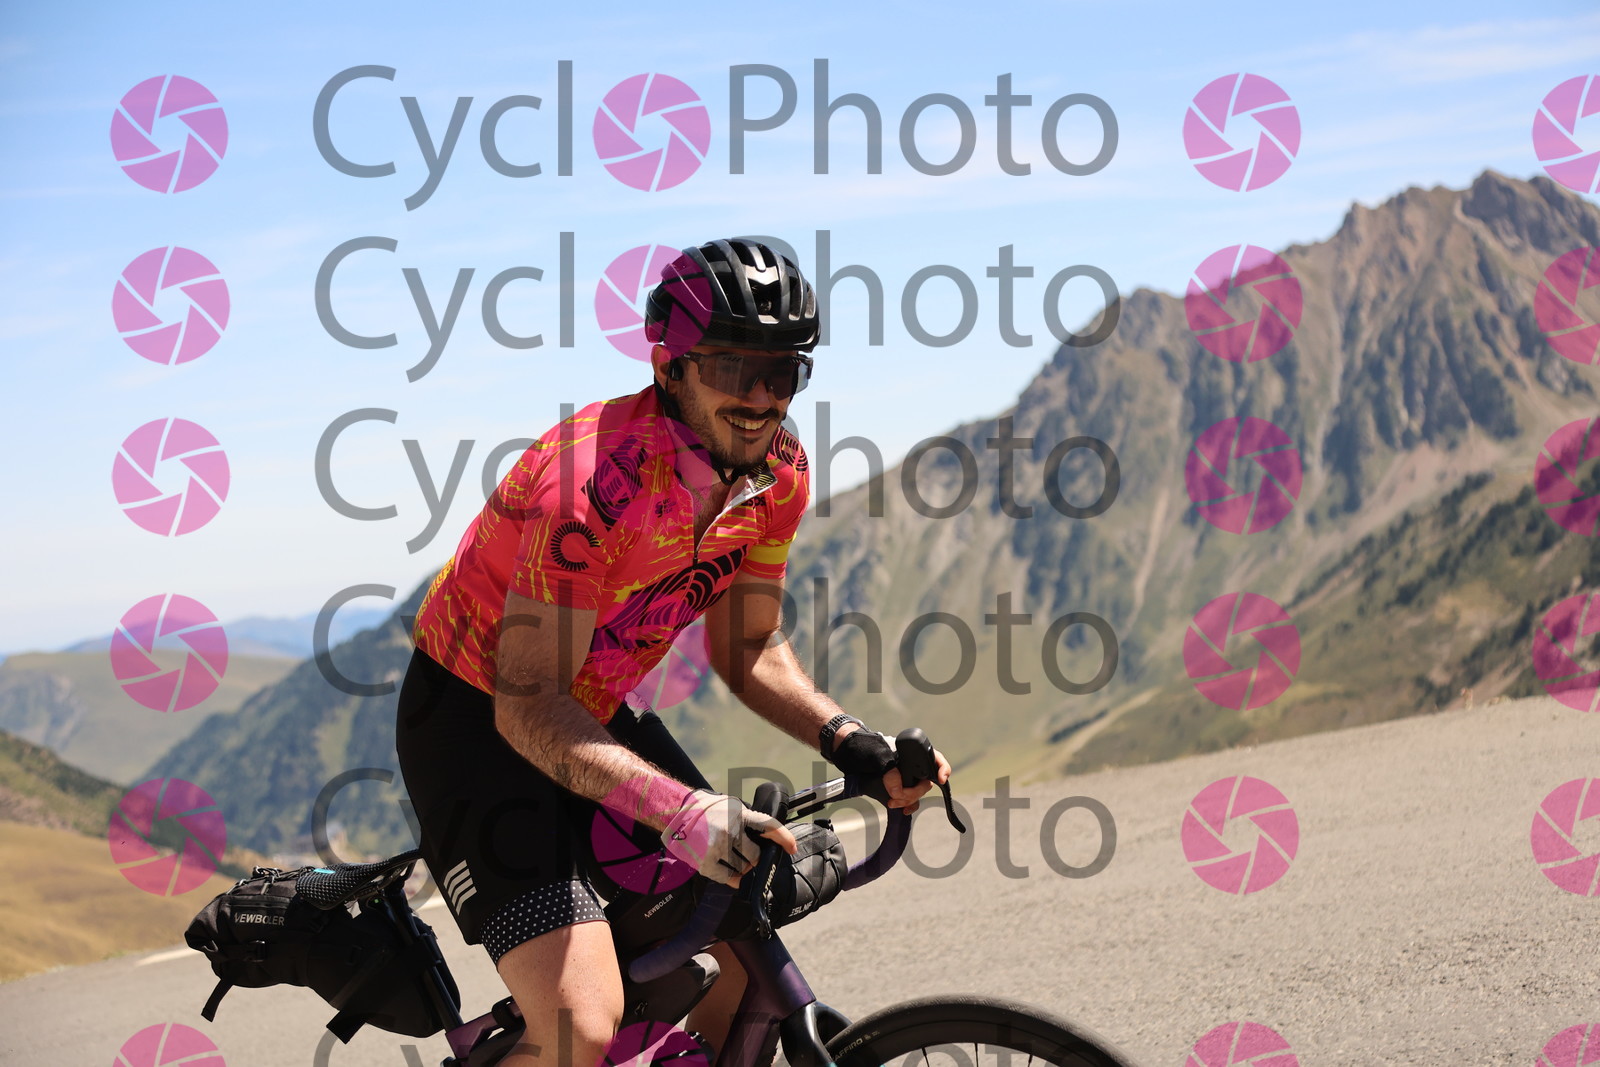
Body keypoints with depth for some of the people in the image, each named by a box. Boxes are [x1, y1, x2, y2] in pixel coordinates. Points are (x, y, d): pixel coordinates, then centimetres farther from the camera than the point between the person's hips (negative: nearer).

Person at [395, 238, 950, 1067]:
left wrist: (850, 743, -14)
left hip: (601, 712, 8)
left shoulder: (778, 471, -9)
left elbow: (747, 648, 3)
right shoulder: (597, 478, -32)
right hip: (481, 722, -7)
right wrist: (678, 810, -43)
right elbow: (527, 706, -31)